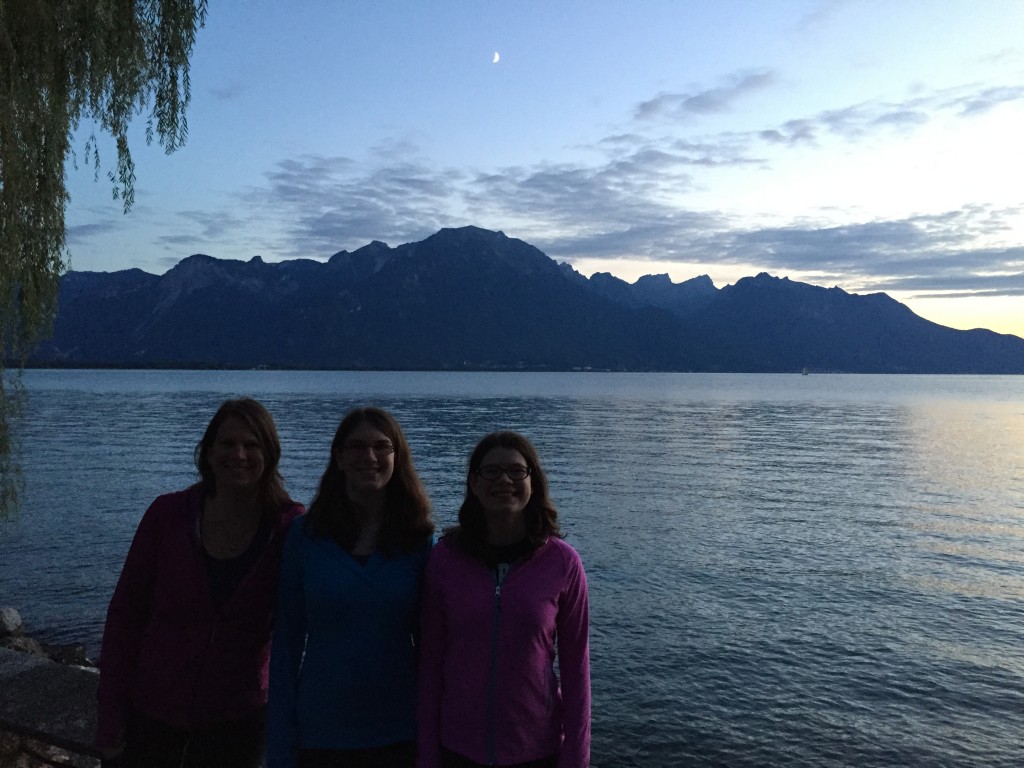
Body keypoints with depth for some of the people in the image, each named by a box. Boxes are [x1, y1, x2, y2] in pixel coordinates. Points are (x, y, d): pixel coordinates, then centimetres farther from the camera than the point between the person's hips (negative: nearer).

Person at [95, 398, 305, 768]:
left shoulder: (290, 526, -14)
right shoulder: (167, 514, -12)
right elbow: (125, 615, -5)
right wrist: (110, 718, -5)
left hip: (237, 720, 0)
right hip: (150, 711, 1)